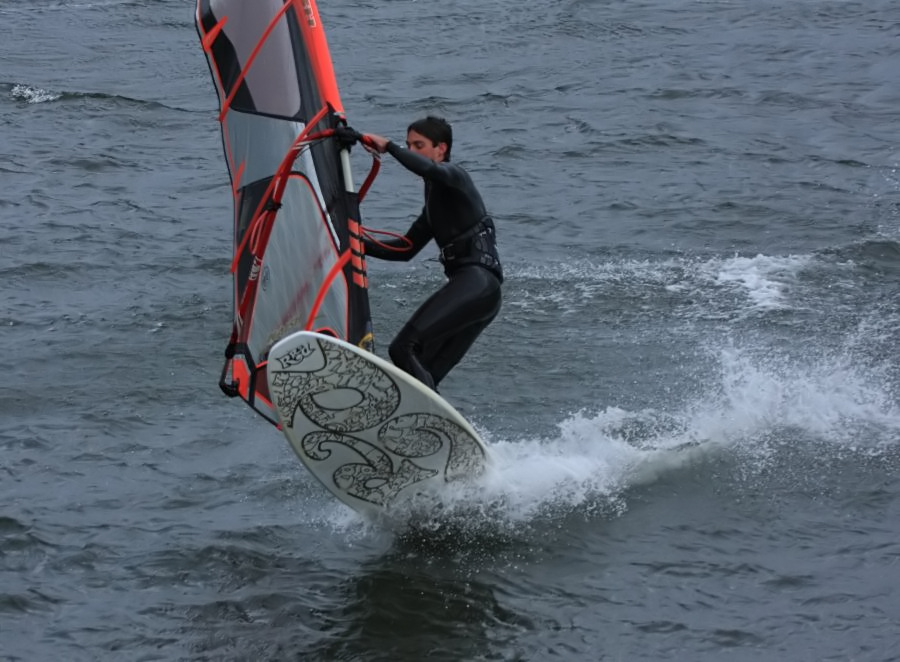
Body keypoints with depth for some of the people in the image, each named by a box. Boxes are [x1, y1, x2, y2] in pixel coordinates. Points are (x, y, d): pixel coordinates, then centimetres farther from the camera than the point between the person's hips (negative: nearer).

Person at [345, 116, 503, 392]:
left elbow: (429, 170, -24)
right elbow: (406, 248, 32)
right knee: (422, 375, 4)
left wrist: (388, 147, -16)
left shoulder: (454, 175, 2)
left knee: (404, 348, -22)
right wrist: (359, 243, 24)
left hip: (477, 282, -10)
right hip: (467, 288, 10)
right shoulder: (435, 199, 27)